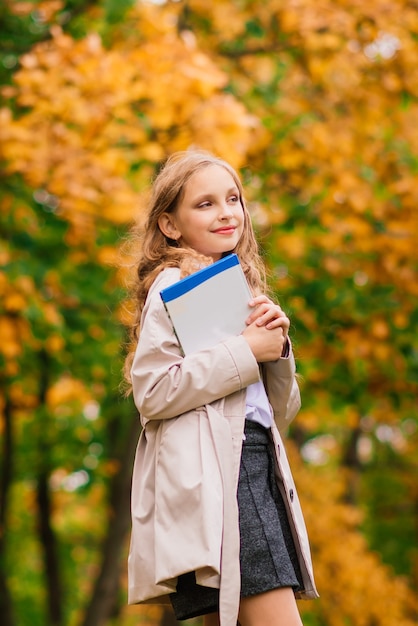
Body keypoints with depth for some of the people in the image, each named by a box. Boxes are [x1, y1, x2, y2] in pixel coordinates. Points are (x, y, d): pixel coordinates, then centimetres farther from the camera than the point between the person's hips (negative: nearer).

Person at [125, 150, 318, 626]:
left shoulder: (242, 289, 24)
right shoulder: (175, 284, 0)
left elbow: (281, 412, 22)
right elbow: (151, 392, -14)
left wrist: (277, 350, 3)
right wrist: (245, 352, -11)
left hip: (257, 460, 8)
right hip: (210, 473, -8)